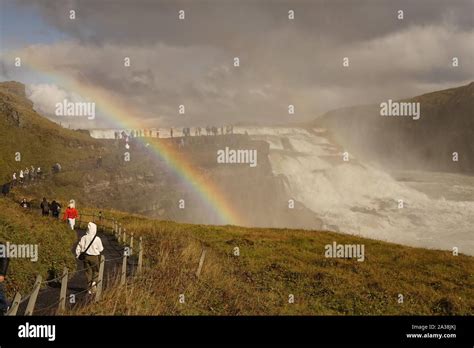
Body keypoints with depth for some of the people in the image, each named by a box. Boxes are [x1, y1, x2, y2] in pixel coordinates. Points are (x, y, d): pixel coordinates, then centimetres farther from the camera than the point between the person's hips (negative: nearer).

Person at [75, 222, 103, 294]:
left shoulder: (84, 238, -9)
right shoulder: (97, 239, -16)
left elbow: (79, 247, -3)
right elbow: (101, 249, -7)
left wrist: (77, 255, 12)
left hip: (86, 256, 3)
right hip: (95, 257, -3)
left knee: (88, 272, 13)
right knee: (95, 271, 17)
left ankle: (89, 289, 18)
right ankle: (94, 282, -6)